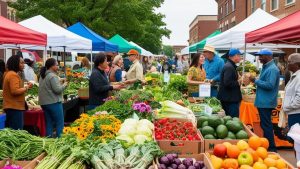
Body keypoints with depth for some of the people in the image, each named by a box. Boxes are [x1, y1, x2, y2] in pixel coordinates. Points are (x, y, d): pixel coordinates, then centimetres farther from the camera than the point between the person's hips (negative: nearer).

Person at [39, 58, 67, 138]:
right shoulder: (53, 76, -15)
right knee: (59, 123, 0)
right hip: (54, 102, -9)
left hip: (44, 102, 9)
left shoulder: (43, 76, 13)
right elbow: (57, 89, -20)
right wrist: (64, 84, -4)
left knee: (49, 123, 14)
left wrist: (59, 82, 11)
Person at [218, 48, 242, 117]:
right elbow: (227, 83, -26)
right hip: (230, 99, -11)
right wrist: (238, 82, -14)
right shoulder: (229, 67, -17)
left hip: (229, 98, 11)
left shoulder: (230, 66, 16)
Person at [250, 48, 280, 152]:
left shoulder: (272, 69, -17)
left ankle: (271, 148, 5)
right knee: (265, 124, 17)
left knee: (266, 125, -4)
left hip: (266, 102, -10)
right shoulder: (266, 67, 14)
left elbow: (270, 85, -25)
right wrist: (256, 81, 7)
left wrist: (256, 81, -18)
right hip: (263, 101, 10)